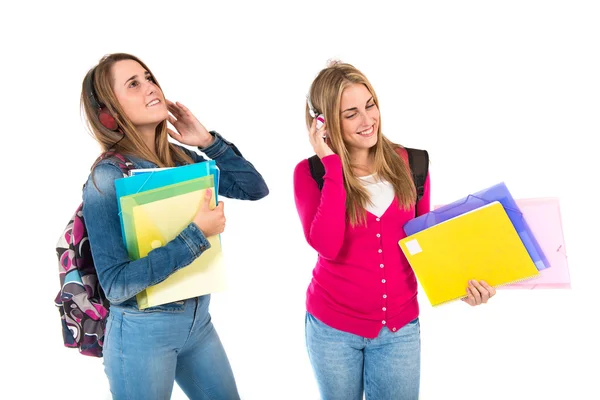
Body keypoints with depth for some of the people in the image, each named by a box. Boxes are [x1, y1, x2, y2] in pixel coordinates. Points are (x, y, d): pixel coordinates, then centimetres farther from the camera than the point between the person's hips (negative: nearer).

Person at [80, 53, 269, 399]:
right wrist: (196, 234, -26)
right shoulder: (107, 178, -18)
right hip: (142, 330, -6)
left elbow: (255, 188, 3)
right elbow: (116, 285, -22)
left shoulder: (180, 157, -1)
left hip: (198, 318, 6)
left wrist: (208, 142, -7)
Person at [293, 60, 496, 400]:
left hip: (400, 326, 1)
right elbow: (326, 246, -26)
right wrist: (333, 164, -22)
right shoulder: (311, 172, -10)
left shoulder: (412, 164, -3)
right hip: (333, 325, -1)